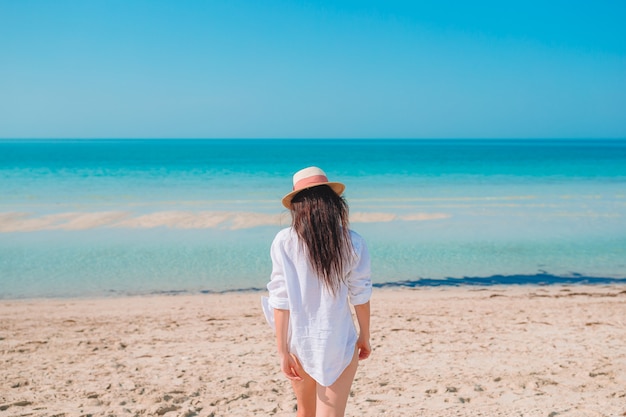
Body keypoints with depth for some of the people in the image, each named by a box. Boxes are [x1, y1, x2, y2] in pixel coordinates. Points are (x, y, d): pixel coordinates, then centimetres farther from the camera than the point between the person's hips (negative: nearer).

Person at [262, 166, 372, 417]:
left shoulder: (285, 241, -10)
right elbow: (360, 296, -2)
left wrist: (282, 350, -7)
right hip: (338, 343, -1)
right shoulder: (353, 242, -7)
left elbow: (281, 300, -12)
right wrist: (364, 337, 12)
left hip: (299, 342, 1)